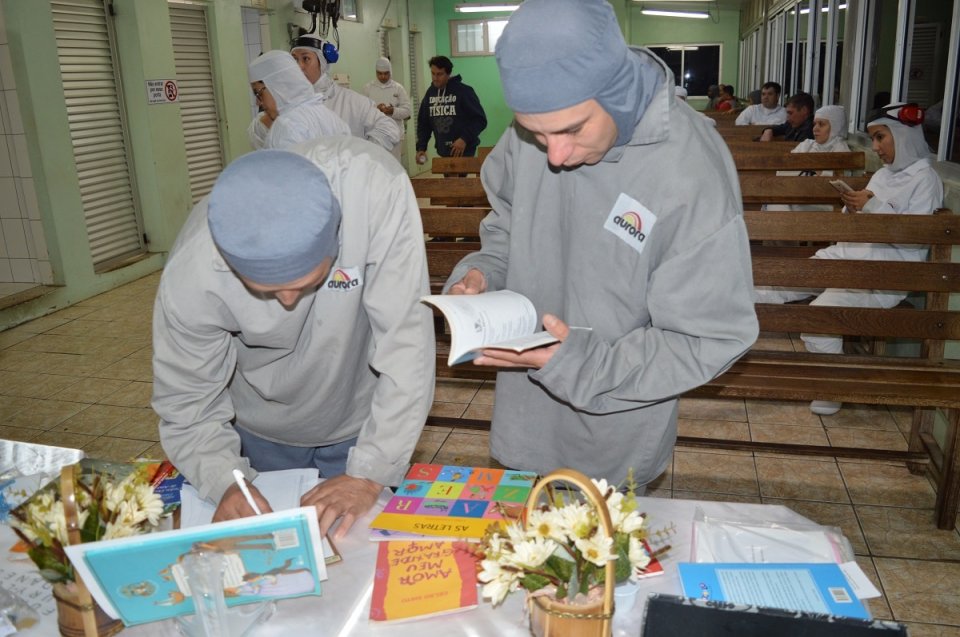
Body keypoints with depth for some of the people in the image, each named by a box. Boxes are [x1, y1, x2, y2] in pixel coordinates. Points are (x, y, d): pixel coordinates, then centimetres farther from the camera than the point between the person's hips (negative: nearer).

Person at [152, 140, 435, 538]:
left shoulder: (374, 187, -37)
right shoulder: (191, 275, -31)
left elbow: (405, 343, -32)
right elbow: (186, 407, -17)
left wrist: (370, 474, -32)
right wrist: (227, 483, -34)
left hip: (363, 422, -1)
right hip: (260, 435, 1)